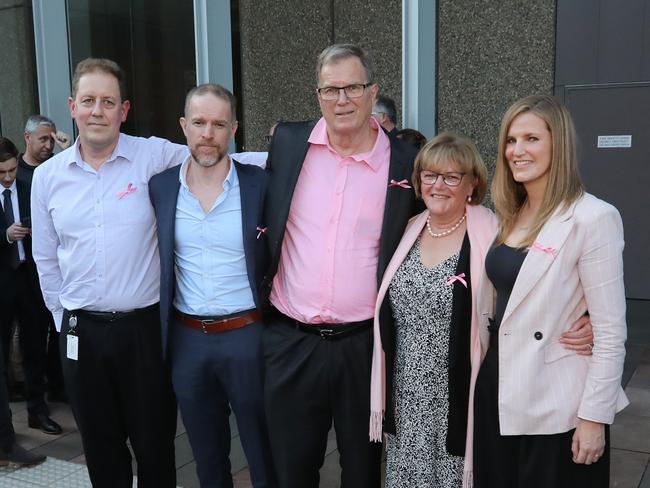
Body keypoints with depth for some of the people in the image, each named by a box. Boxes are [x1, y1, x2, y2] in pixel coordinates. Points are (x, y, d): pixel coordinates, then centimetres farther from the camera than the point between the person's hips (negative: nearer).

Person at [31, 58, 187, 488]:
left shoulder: (154, 156, -7)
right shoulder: (47, 176, 3)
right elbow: (46, 259, 11)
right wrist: (64, 319, 14)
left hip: (145, 326, -3)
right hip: (82, 332, 3)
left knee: (155, 445, 11)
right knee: (101, 451, 17)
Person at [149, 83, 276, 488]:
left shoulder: (260, 185, -8)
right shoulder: (160, 186, 0)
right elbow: (155, 262, 9)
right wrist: (160, 326, 4)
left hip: (247, 335, -2)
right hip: (186, 339, 3)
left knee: (264, 452, 13)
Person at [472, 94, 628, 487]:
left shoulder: (592, 218, -15)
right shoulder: (508, 216, 6)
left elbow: (611, 331, -15)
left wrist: (594, 416, -15)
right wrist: (485, 377, 14)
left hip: (555, 409, -6)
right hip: (497, 396, 7)